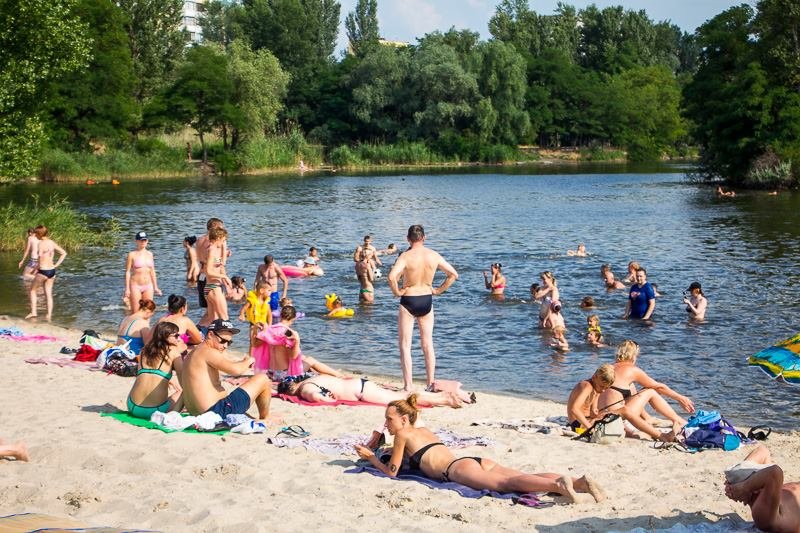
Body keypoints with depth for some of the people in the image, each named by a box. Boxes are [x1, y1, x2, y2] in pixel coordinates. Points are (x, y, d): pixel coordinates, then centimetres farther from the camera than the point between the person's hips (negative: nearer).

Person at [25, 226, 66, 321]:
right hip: (52, 270, 6)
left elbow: (41, 258, -24)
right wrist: (56, 265, 11)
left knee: (32, 291, 14)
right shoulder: (52, 243, 6)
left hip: (43, 271, -6)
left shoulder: (41, 243, -14)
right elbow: (64, 253, 13)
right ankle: (49, 316, 10)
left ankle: (34, 312, 7)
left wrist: (37, 267, -7)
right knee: (48, 294, 11)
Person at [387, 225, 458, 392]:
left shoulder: (406, 256, -15)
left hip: (408, 301, -4)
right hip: (427, 300, 4)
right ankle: (431, 382, 18)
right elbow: (453, 274, 4)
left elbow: (392, 276, -29)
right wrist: (439, 290, 9)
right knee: (428, 344, 15)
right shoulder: (434, 256, -2)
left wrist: (397, 292, -13)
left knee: (405, 345, 4)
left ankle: (408, 385, 1)